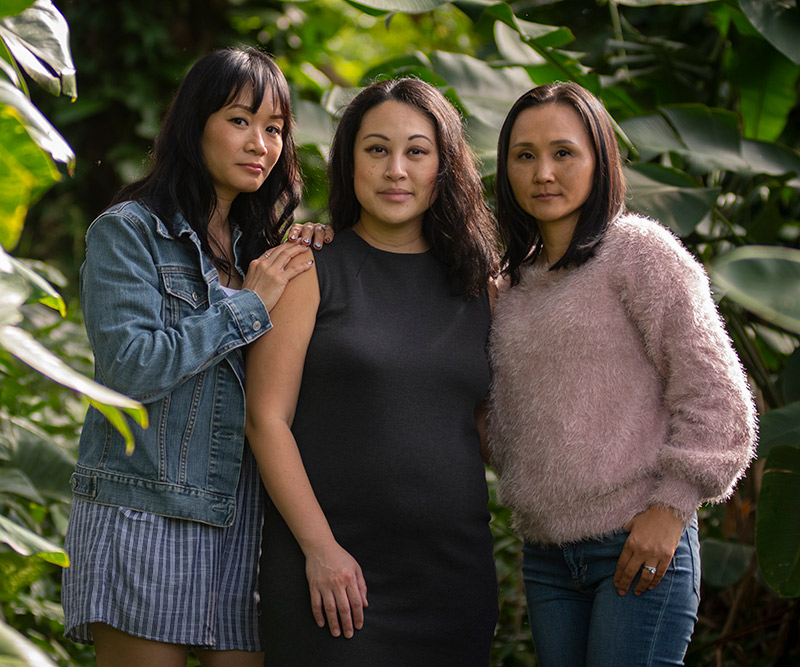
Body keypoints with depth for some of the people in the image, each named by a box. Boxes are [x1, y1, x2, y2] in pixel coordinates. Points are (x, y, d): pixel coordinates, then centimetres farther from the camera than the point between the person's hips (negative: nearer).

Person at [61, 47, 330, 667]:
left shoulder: (259, 244, 17)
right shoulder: (129, 230, -2)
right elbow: (130, 368, -15)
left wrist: (312, 281, 1)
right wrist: (250, 304, -10)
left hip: (243, 518, 6)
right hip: (145, 516, -5)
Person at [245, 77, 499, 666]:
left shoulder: (480, 287, 10)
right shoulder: (310, 271, 0)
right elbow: (267, 417, -5)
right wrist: (320, 547, -12)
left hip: (456, 571, 4)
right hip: (328, 566, -3)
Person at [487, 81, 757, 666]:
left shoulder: (637, 249, -5)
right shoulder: (514, 283, 15)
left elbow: (714, 390, -9)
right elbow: (507, 424, 21)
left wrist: (670, 506, -12)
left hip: (640, 544, -6)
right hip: (546, 556, 6)